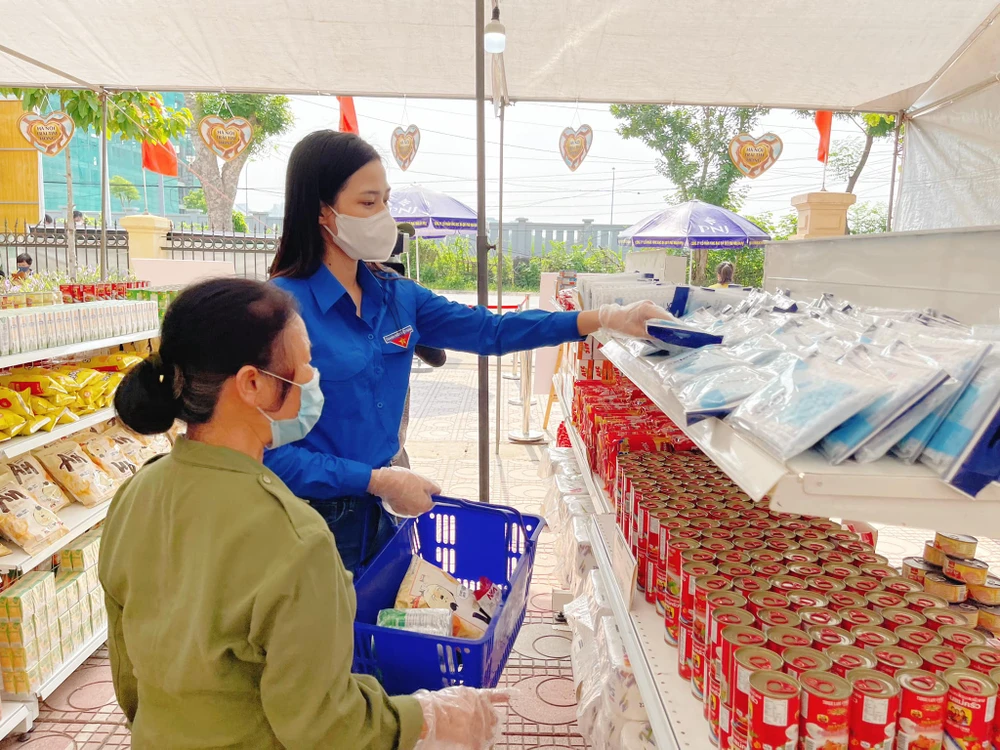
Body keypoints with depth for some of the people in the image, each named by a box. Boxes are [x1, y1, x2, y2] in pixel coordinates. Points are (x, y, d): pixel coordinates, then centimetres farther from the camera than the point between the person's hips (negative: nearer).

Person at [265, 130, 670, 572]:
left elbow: (487, 330, 2)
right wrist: (377, 480, -21)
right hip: (315, 522, -6)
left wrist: (606, 319, -5)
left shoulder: (395, 298, 1)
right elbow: (271, 452, -20)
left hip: (377, 514, 6)